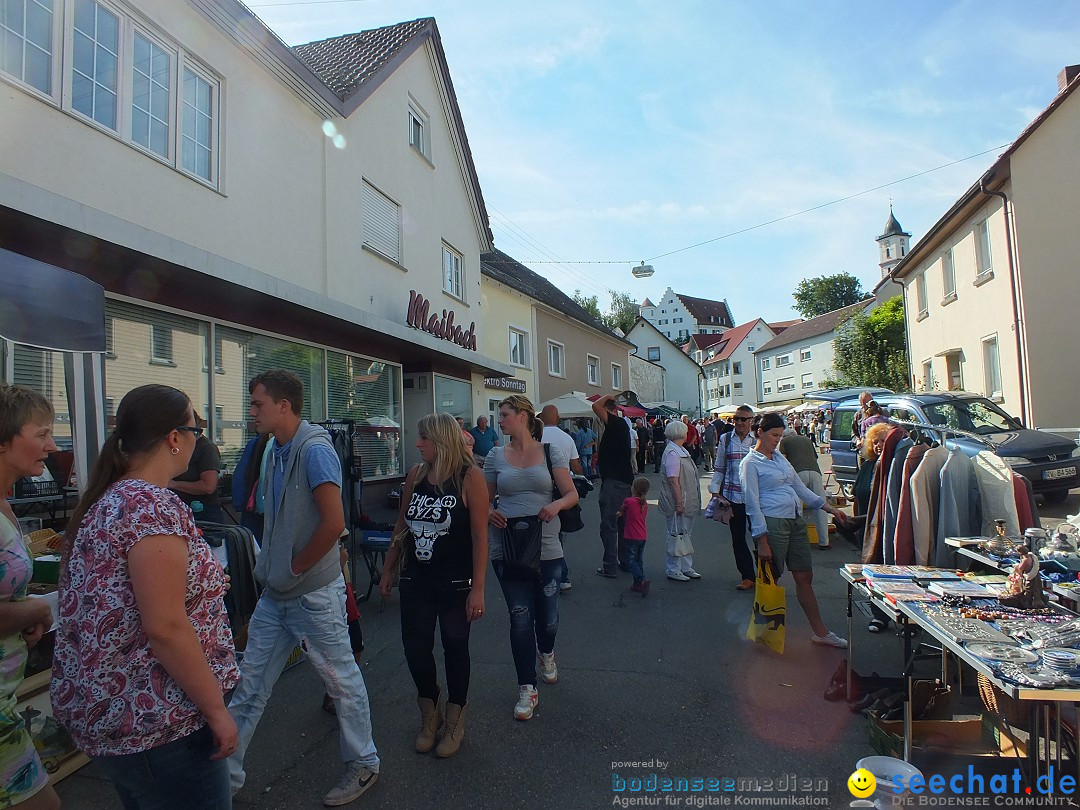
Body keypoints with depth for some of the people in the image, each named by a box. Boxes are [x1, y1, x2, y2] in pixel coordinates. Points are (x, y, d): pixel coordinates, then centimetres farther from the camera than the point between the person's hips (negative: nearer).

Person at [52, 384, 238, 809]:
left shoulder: (106, 500, 8)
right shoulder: (155, 505, -22)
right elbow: (165, 628, -25)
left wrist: (203, 582, 21)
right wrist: (217, 711, -17)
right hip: (151, 723, -10)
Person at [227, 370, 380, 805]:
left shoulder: (314, 450, -20)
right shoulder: (278, 449, 7)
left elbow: (334, 523, -27)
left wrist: (295, 568, -15)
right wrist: (268, 566, 11)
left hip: (314, 593, -8)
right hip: (275, 593, 8)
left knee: (342, 681, 10)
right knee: (250, 685, 16)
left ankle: (363, 765, 29)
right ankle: (225, 775, 33)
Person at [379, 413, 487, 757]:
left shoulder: (470, 477, -15)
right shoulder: (416, 474, 1)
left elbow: (480, 535, -15)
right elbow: (402, 525, 11)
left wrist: (477, 588, -17)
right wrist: (388, 569, 12)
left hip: (455, 583, -4)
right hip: (416, 580, 5)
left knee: (455, 648, 9)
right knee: (415, 646, 8)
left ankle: (454, 723, 32)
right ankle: (429, 716, 34)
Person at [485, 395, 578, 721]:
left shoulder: (551, 452, 1)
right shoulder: (496, 456, 5)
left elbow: (572, 494, 0)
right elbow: (484, 499, 12)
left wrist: (556, 505, -21)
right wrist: (489, 513, -10)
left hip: (546, 547, 0)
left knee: (548, 614, 10)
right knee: (520, 618, 3)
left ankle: (546, 653, 46)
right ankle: (527, 689, 20)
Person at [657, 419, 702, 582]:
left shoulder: (681, 451, 14)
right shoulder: (672, 453, -19)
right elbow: (673, 481, -23)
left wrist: (685, 503, 20)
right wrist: (679, 503, -23)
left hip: (686, 503, 10)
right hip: (678, 503, -10)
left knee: (686, 534, 17)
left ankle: (686, 568, 28)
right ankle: (673, 570, 10)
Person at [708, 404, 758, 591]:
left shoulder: (757, 440, 1)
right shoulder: (725, 439, 5)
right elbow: (719, 468, 10)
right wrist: (715, 490, 5)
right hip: (732, 495, 2)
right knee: (737, 537, 5)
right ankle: (747, 576, 17)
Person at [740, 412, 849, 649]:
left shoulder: (779, 457, 16)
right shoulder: (751, 463, -7)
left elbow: (800, 487, 22)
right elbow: (753, 503, -11)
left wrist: (828, 507, 17)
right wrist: (762, 540, -15)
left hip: (795, 522, 7)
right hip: (772, 523, -7)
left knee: (805, 576, 11)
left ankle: (820, 631, 20)